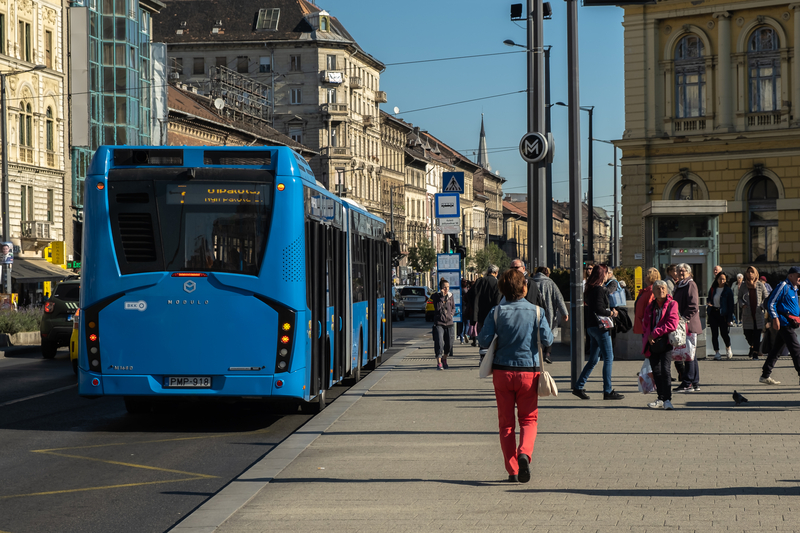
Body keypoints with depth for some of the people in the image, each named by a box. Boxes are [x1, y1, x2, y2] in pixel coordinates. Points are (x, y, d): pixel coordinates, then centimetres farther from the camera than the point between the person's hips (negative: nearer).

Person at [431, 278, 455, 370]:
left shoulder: (450, 295, 8)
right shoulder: (436, 296, -4)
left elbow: (453, 307, 19)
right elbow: (437, 308, -17)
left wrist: (451, 314, 2)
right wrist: (442, 296, -18)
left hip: (449, 322, 4)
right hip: (439, 322, -4)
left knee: (449, 343, 7)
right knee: (439, 342, -14)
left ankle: (444, 359, 33)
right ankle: (439, 363, -15)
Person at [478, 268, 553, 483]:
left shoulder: (496, 312, -4)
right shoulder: (536, 312, -5)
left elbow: (483, 340, -8)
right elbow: (547, 340, -6)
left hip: (502, 371, 1)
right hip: (528, 371, -1)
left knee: (506, 422, 9)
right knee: (528, 419, 10)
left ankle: (512, 470, 6)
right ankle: (524, 452, -18)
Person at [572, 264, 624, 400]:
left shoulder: (591, 289, 14)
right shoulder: (599, 289, -14)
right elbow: (598, 309, -23)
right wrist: (611, 313, -10)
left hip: (592, 327, 10)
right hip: (600, 327, -10)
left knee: (593, 359, 14)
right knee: (608, 358, -5)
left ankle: (578, 387, 14)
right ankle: (608, 391, -4)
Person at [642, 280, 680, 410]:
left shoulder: (672, 305, -2)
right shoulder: (650, 307, 14)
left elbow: (672, 324, -13)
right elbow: (645, 325, 22)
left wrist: (655, 333, -14)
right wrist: (647, 338, 7)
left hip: (666, 342, -5)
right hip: (653, 344, 5)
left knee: (665, 369, -16)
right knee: (656, 371, 7)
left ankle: (668, 399, -14)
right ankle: (661, 399, 16)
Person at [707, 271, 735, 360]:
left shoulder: (728, 291, -2)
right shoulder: (712, 289, 10)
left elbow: (730, 305, -4)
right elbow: (709, 299, 23)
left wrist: (729, 318, -10)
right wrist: (709, 303, -4)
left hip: (722, 314, -4)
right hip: (713, 312, 4)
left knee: (724, 333, -4)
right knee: (714, 334, 1)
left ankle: (728, 348, 23)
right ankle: (717, 352, 6)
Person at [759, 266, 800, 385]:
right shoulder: (783, 286, -9)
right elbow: (771, 303, -13)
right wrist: (775, 318, -19)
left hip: (789, 323, 9)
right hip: (784, 323, -9)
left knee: (776, 349, 10)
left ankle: (765, 376, 12)